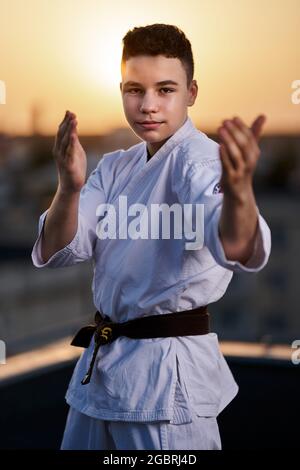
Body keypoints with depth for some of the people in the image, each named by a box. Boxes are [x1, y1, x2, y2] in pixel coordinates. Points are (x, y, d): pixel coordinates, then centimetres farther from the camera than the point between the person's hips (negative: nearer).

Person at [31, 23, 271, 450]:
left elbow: (238, 250, -35)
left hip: (167, 369, -7)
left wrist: (239, 191, -58)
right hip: (103, 360, 7)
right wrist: (70, 186, -25)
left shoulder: (199, 159, -15)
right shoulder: (115, 168, 8)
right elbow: (55, 252, -5)